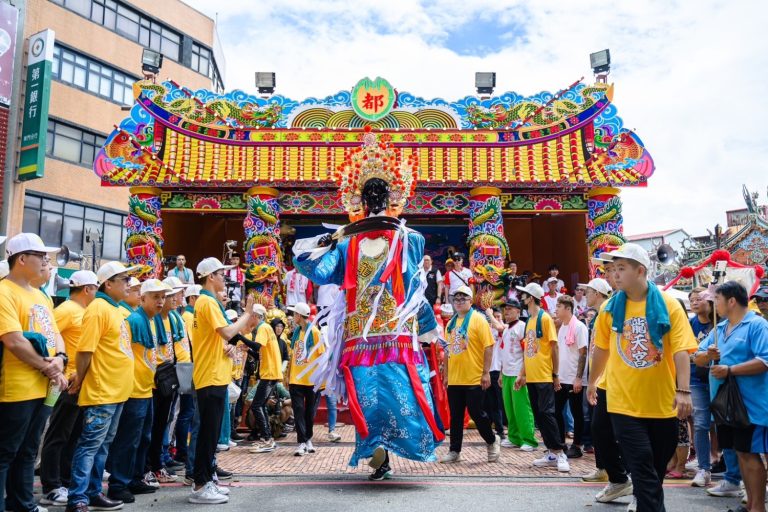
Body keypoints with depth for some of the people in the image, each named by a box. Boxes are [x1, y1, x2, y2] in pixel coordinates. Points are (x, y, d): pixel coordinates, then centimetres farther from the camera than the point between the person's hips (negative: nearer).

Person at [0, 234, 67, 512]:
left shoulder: (40, 296, 15)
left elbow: (55, 333, 15)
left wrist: (59, 360, -4)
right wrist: (47, 368, -13)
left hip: (43, 388, 9)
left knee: (27, 452, 18)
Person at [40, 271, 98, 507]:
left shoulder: (83, 311, 15)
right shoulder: (66, 309, -13)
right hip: (70, 382, -9)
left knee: (73, 436, 14)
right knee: (58, 436, -1)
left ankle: (66, 483, 24)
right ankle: (51, 489, 6)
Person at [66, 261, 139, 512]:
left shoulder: (115, 309, 14)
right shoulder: (98, 308, -15)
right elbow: (85, 350, -19)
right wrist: (80, 380, -9)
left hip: (117, 390, 9)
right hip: (101, 392, -9)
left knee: (103, 445, 15)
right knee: (90, 445, -3)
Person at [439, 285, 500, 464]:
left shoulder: (478, 319, -7)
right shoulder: (451, 323, 11)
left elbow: (488, 346, -11)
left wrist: (486, 372, -15)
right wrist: (446, 374, 14)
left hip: (474, 379, -5)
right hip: (454, 379, 6)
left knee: (476, 413, 1)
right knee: (455, 416, 9)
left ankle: (492, 441, 26)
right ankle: (454, 451, 19)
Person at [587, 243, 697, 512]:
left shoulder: (669, 305, -7)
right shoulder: (610, 308, -2)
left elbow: (681, 350, -13)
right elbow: (601, 349, 9)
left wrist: (684, 390, -23)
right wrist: (592, 382, 18)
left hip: (662, 401, 1)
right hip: (623, 402, 0)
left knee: (658, 465, 18)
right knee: (643, 467, -2)